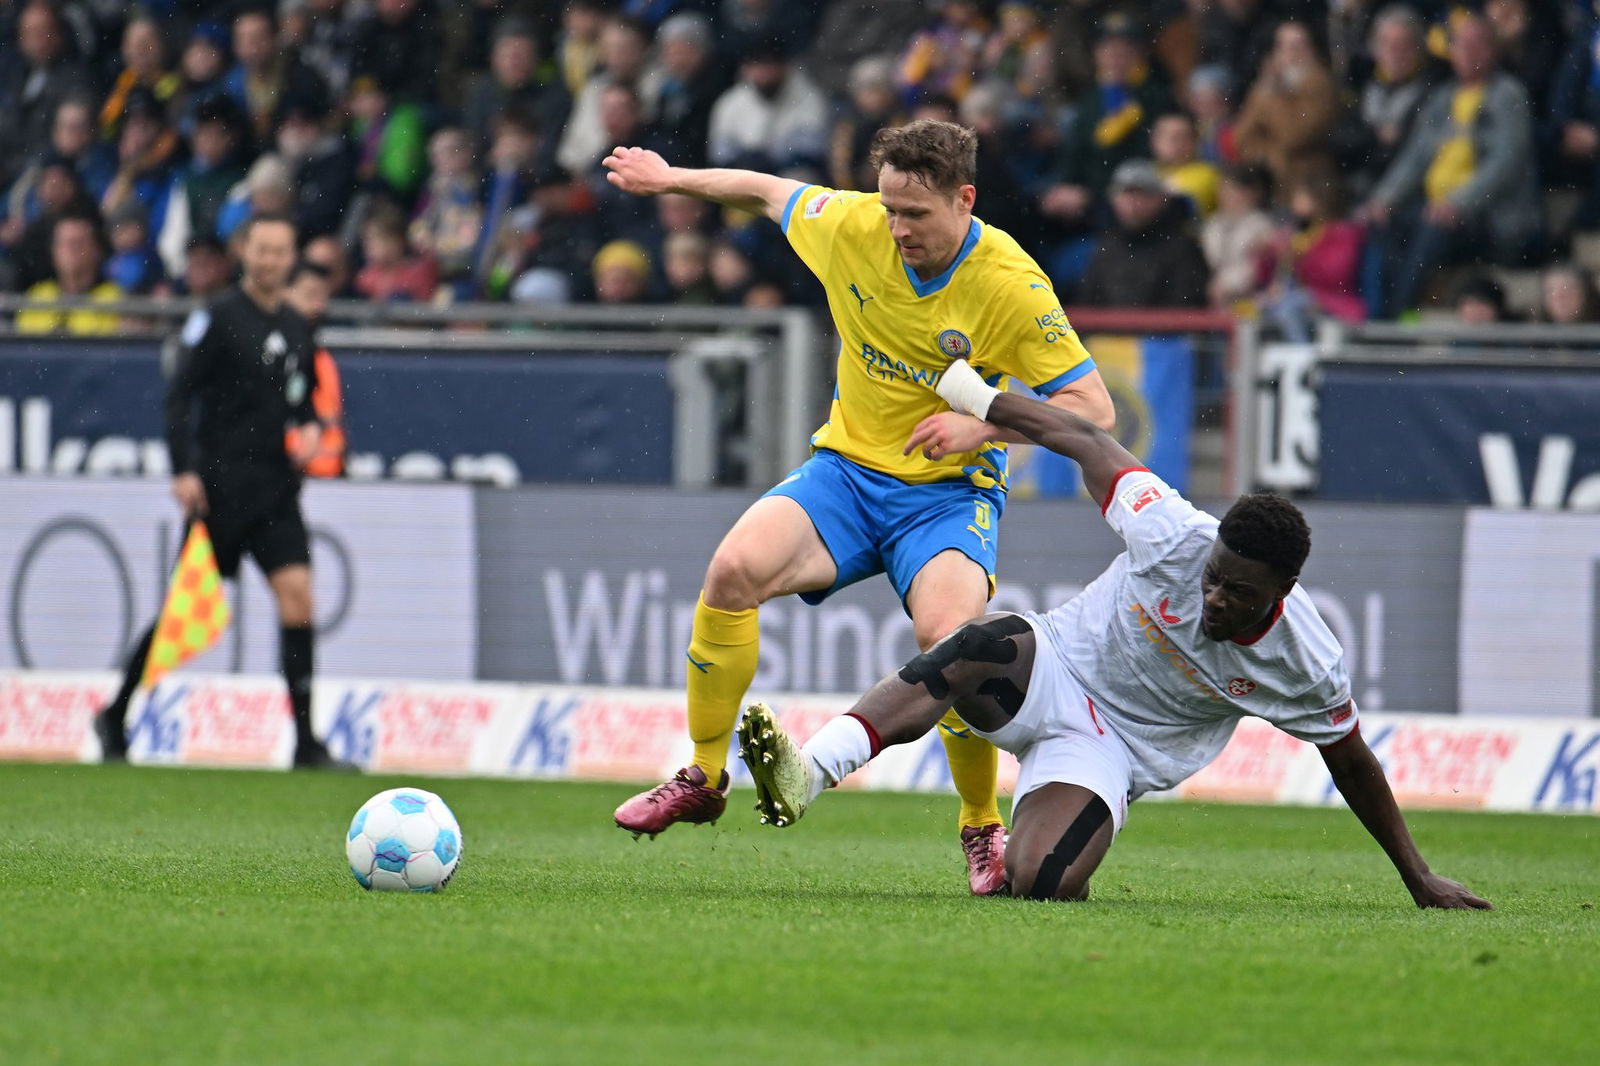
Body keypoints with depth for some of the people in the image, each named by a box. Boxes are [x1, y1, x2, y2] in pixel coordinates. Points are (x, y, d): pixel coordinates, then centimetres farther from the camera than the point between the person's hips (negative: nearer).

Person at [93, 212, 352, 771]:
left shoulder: (297, 328, 12)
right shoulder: (218, 318, -6)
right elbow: (178, 395, -9)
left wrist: (309, 428, 2)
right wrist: (183, 470, -17)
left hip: (276, 485, 5)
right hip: (220, 484, -5)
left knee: (296, 591, -8)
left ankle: (306, 741, -8)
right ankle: (115, 716, 18)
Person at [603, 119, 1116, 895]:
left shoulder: (1010, 286, -17)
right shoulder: (852, 226, -7)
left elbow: (1092, 408, -13)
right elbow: (768, 192, 15)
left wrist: (985, 425, -24)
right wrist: (671, 180, 23)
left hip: (948, 490, -4)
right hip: (847, 469, 4)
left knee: (945, 634, -32)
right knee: (735, 568, -24)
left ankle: (983, 831, -8)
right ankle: (703, 778, -5)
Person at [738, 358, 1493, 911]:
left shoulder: (1308, 670, -17)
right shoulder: (1176, 539, -20)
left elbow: (1352, 763, 1)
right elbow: (1086, 441, -6)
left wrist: (1419, 878, 10)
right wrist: (974, 400, 5)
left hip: (1111, 750, 0)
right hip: (1050, 670, 0)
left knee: (1039, 885, -31)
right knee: (979, 649, -39)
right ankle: (807, 776, -49)